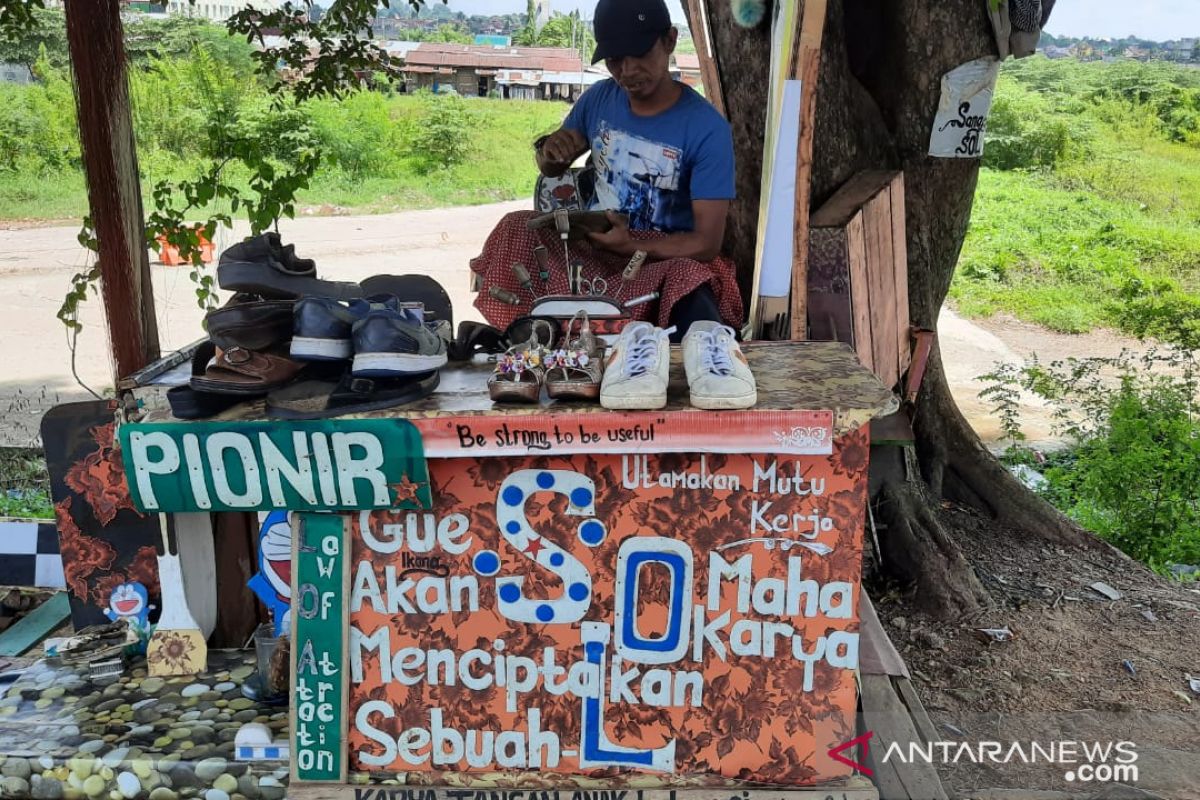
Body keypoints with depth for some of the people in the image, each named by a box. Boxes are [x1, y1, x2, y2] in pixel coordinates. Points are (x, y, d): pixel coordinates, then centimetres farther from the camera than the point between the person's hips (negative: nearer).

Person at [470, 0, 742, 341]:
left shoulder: (707, 128, -13)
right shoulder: (599, 98, 3)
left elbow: (707, 242, -15)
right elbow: (552, 169, 18)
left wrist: (629, 246, -29)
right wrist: (548, 150, -8)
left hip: (665, 257, -5)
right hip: (591, 242, 5)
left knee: (698, 327, -38)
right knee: (516, 228, -22)